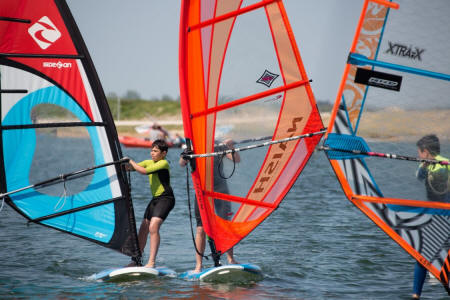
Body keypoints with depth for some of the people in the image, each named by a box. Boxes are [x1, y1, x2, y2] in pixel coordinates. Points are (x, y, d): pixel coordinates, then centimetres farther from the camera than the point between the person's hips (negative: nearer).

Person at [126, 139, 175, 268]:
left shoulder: (164, 163, -11)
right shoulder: (148, 162, 14)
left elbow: (144, 171, -20)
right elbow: (131, 168, 12)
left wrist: (131, 161, -9)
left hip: (166, 198, -9)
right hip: (155, 199, 9)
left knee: (153, 227, -22)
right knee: (143, 229, 8)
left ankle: (151, 262, -24)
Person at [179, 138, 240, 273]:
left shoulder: (219, 148, 2)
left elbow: (237, 160, -4)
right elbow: (182, 164, -14)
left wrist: (231, 147, -20)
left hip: (220, 190, 1)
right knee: (201, 229, -5)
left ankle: (230, 259, 16)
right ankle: (199, 265, -2)